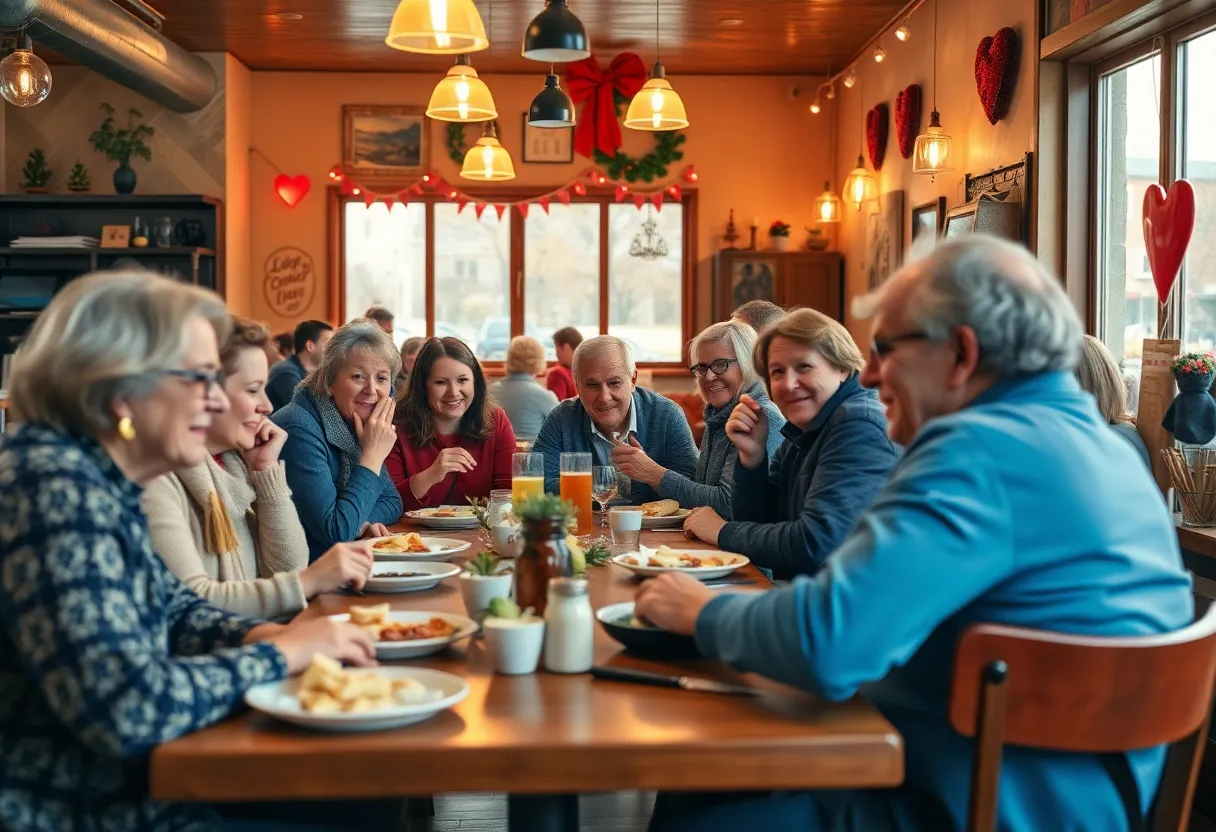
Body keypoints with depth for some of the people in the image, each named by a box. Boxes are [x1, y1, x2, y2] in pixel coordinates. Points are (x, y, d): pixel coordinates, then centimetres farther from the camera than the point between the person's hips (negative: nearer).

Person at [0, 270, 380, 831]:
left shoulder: (97, 480, 5)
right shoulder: (55, 491, -24)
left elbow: (171, 610, 18)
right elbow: (126, 710, -31)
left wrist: (262, 634, -2)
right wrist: (279, 653, -16)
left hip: (135, 782, 9)